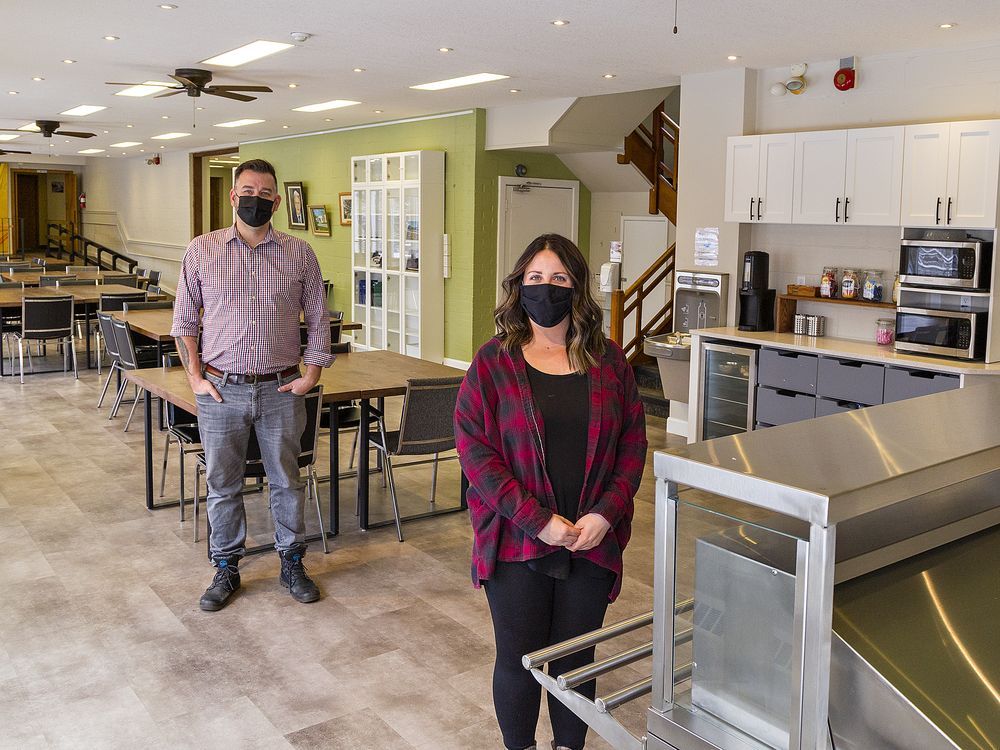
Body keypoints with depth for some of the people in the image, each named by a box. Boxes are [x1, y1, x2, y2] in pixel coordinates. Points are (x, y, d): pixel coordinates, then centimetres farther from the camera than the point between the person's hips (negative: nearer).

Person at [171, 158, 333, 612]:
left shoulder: (299, 254, 3)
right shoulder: (202, 251, 2)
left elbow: (318, 319, 8)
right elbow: (184, 321, 7)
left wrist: (311, 374, -1)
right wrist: (195, 377, -2)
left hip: (280, 389, 0)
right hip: (221, 389, 0)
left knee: (287, 481, 10)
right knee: (222, 484, 9)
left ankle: (292, 564, 26)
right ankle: (226, 569, 25)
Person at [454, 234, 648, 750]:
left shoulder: (608, 360, 3)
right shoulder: (493, 362, -4)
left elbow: (633, 442, 4)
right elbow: (473, 447, -9)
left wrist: (605, 515, -10)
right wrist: (537, 520, -15)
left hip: (592, 543, 2)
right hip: (516, 543, -1)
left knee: (575, 661, 14)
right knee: (518, 661, 10)